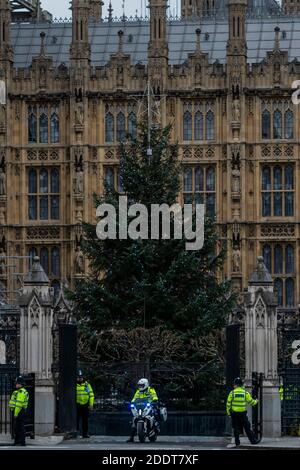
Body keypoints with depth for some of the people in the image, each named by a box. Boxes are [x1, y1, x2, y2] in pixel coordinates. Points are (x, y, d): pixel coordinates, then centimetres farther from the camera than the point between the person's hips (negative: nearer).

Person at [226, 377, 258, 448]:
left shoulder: (232, 393, -4)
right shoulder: (245, 393, -3)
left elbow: (228, 404, -3)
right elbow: (251, 401, 4)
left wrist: (228, 413, 8)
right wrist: (256, 401, 26)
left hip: (234, 413, 0)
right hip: (243, 413, 0)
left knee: (236, 428, 7)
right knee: (247, 427, 7)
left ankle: (237, 442, 6)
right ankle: (253, 440, 7)